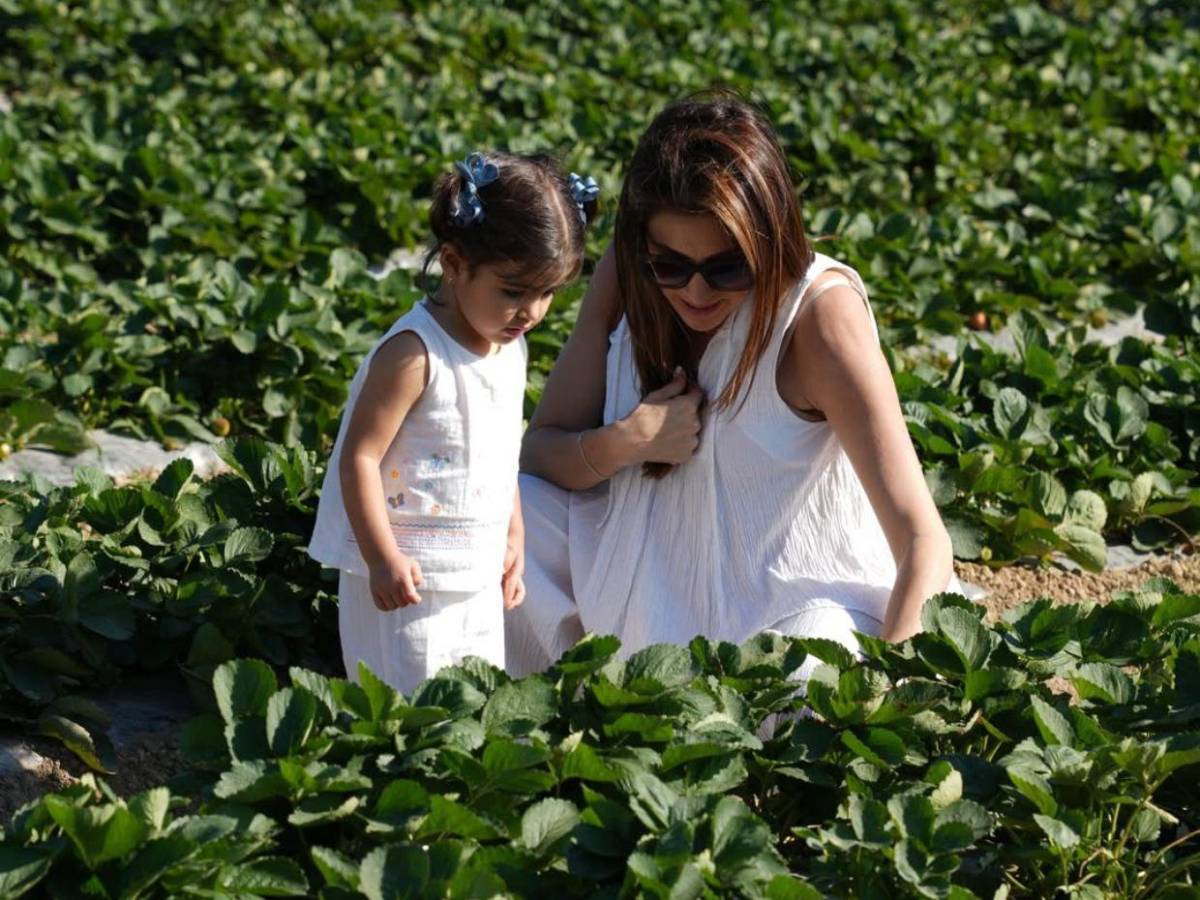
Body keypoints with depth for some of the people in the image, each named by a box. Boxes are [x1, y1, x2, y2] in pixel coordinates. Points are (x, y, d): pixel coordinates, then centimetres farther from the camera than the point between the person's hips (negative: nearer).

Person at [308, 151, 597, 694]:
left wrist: (512, 538, 20)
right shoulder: (414, 353, -20)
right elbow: (359, 457, -20)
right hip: (406, 577, -8)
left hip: (477, 579, 8)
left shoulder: (509, 346, 6)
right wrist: (382, 558, -23)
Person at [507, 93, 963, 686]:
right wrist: (621, 443, -22)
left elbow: (923, 541, -26)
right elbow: (538, 450, 0)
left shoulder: (819, 309, -22)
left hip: (798, 603, -5)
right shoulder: (626, 279, -8)